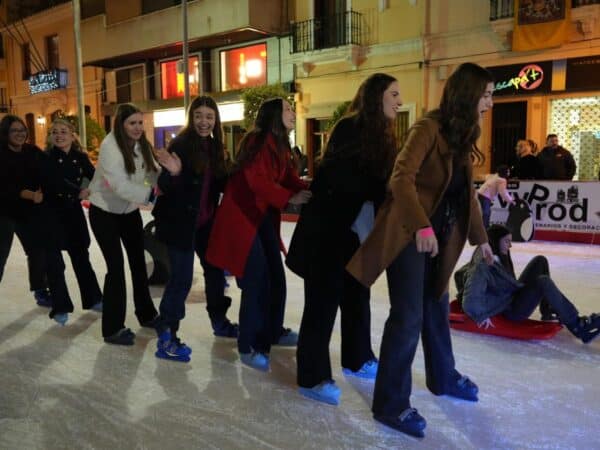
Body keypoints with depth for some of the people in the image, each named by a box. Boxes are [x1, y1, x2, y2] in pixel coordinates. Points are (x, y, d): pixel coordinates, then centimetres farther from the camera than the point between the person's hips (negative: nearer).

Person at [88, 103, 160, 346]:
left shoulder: (141, 145, -4)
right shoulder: (109, 147, -25)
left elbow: (153, 174, -11)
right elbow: (120, 185, -35)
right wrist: (151, 194, -41)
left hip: (130, 210, 7)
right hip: (105, 212, -6)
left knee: (138, 262, 13)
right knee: (116, 267, -8)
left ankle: (147, 314, 30)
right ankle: (112, 329, 5)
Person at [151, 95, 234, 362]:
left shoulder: (214, 146, 6)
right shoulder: (181, 144, -15)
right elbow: (164, 186, -19)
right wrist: (173, 173, -39)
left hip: (206, 222, 8)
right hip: (180, 222, -8)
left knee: (215, 269, 18)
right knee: (182, 278, -7)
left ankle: (219, 322, 36)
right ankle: (166, 337, 5)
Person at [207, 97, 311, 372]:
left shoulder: (280, 145, 13)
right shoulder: (256, 141, -15)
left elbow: (290, 179, 5)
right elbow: (257, 182, -25)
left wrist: (307, 192, -13)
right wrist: (290, 198, -32)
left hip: (266, 218, 9)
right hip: (243, 217, -9)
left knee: (276, 278, 12)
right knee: (256, 281, -10)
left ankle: (273, 331, 30)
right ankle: (248, 347, 3)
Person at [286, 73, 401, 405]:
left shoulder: (380, 134, 13)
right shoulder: (350, 128, -13)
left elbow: (378, 184, 9)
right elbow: (342, 180, -22)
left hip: (356, 229, 9)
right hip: (327, 228, -9)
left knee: (357, 295, 18)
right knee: (323, 300, -2)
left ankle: (357, 360, 36)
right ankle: (312, 377, 11)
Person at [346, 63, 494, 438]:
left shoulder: (464, 136, 13)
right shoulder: (429, 128, -13)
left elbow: (467, 192, 20)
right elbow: (402, 178, -24)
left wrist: (480, 236, 23)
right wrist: (421, 226, -34)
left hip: (440, 236, 9)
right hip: (409, 234, -9)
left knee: (437, 308, 21)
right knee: (408, 317, -6)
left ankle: (444, 378, 40)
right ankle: (391, 404, 7)